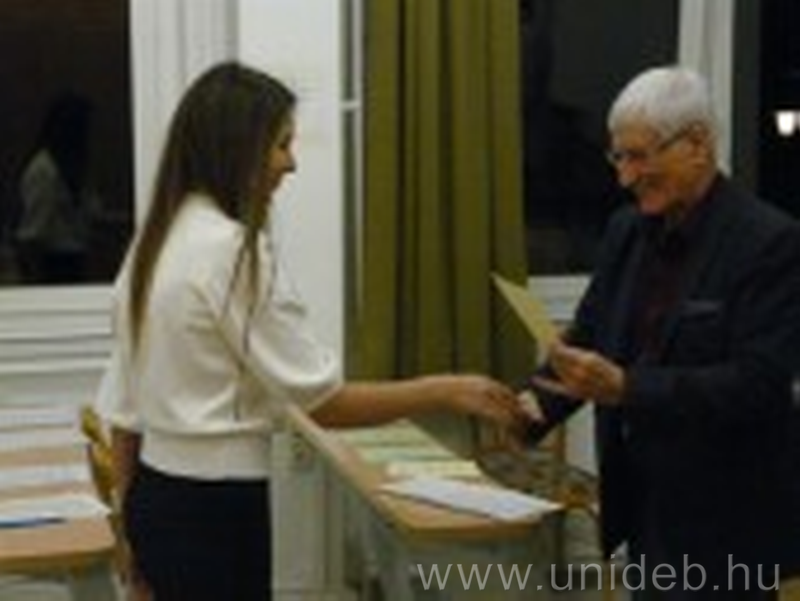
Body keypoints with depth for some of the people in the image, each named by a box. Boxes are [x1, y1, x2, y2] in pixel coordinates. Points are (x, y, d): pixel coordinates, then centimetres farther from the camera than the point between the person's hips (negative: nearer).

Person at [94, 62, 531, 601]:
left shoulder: (155, 242, 9)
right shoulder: (235, 250, -18)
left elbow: (122, 408, 12)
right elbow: (322, 399, -17)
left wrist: (137, 530, 19)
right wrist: (446, 393, -10)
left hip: (160, 495, 9)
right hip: (215, 509, -9)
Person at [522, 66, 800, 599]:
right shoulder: (628, 229, 7)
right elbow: (588, 334, 9)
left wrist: (624, 387, -30)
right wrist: (534, 407, -10)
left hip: (724, 519, -6)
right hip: (643, 504, 7)